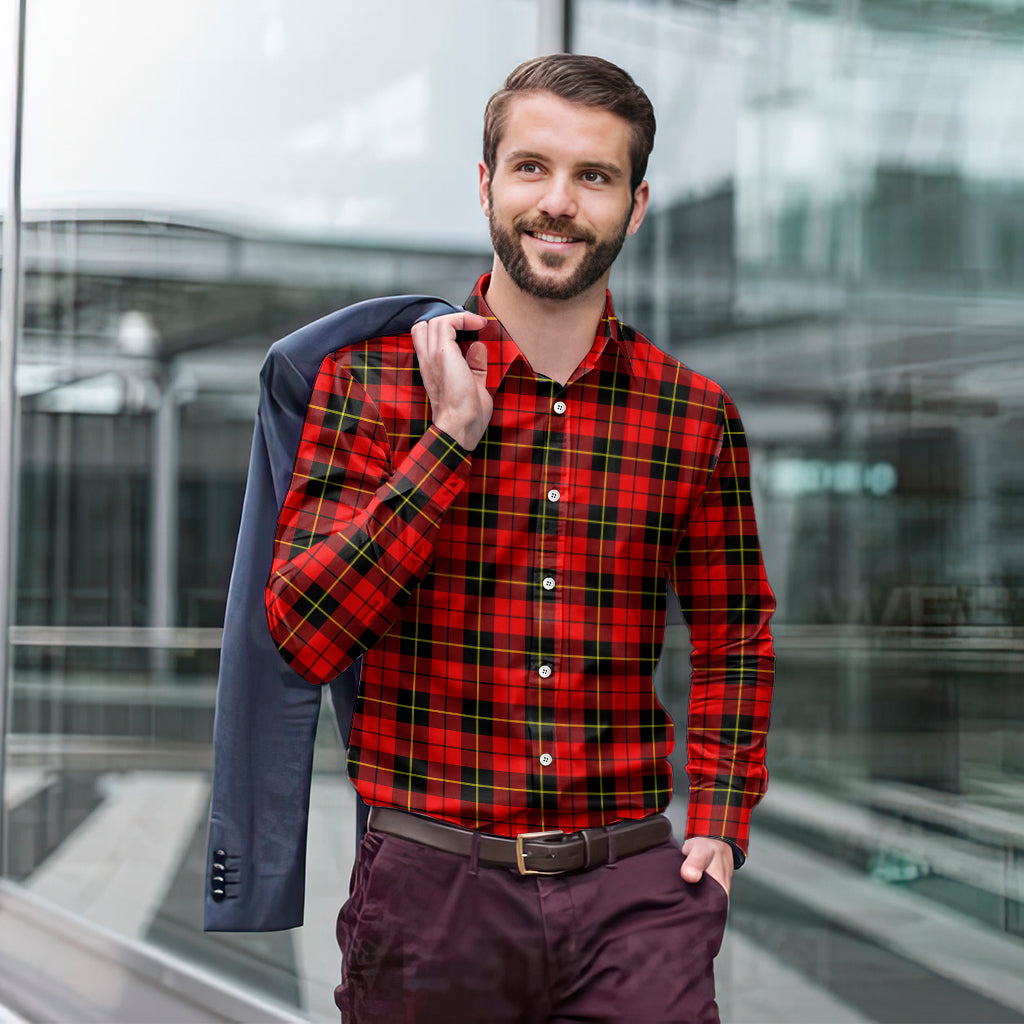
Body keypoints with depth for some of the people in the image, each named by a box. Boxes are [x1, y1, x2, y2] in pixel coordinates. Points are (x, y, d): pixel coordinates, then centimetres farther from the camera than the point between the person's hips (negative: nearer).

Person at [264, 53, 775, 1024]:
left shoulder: (695, 416, 3)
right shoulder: (370, 379, -1)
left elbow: (733, 633, 16)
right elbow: (303, 636, -10)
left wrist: (720, 825, 4)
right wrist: (452, 436, -14)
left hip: (633, 892, 1)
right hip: (429, 886, -1)